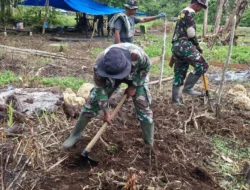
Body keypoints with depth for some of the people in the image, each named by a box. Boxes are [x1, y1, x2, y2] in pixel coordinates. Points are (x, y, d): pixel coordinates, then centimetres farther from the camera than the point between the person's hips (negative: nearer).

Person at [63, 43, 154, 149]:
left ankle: (149, 144, 8)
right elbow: (100, 88, -23)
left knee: (143, 106, -10)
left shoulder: (136, 54, -45)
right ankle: (75, 135, 12)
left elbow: (146, 67, -20)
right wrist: (106, 112, -18)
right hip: (110, 77, 1)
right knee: (93, 101, -4)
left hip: (136, 76, -1)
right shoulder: (99, 64, -38)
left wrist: (133, 86, -18)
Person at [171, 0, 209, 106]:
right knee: (202, 65, -12)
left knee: (179, 73, 11)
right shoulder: (189, 12, -4)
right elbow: (191, 33, -12)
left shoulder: (183, 12, 27)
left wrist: (195, 45, 23)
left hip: (176, 45, 10)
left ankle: (175, 99, 13)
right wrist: (197, 45, 1)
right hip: (183, 45, -10)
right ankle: (187, 88, -9)